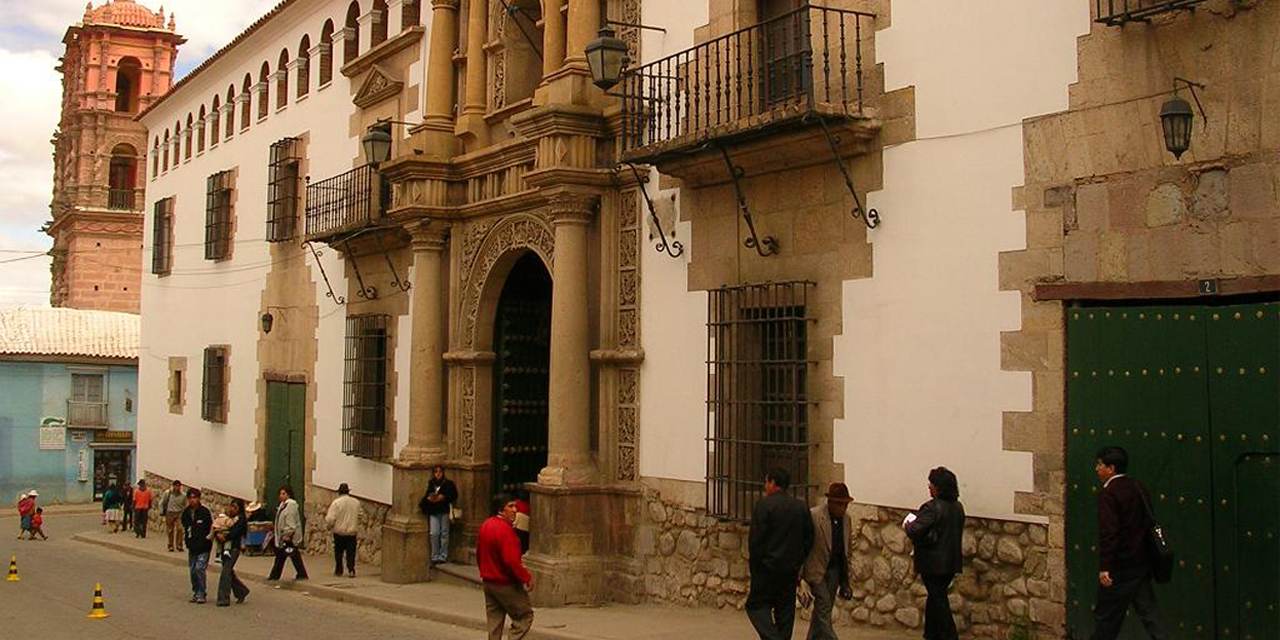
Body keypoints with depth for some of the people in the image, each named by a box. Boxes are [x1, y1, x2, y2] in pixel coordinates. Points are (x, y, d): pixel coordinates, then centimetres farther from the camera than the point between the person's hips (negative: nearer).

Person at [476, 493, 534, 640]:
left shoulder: (485, 526, 8)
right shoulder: (504, 529, -22)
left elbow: (479, 555, 17)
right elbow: (511, 560, -26)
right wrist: (526, 578, -17)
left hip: (488, 582, 9)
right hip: (506, 584, -9)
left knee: (494, 621, 14)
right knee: (525, 615, 3)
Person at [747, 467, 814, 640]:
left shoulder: (764, 505, -12)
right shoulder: (801, 507, 6)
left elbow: (755, 539, -14)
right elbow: (809, 539, 9)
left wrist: (754, 563, -2)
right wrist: (798, 562, 16)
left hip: (768, 567, -5)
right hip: (791, 569, 6)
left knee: (756, 605, 3)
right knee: (785, 610, 13)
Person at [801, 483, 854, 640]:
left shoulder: (846, 518, 4)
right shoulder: (813, 515, -16)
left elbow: (846, 547, 12)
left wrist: (845, 579, 12)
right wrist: (799, 573, -12)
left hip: (835, 568, 6)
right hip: (817, 568, -6)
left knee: (823, 609, 11)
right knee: (823, 606, -12)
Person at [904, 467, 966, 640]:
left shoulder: (932, 508, -21)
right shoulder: (958, 507, 5)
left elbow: (915, 532, -26)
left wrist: (908, 526, -3)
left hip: (934, 564, -8)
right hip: (951, 562, 8)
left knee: (938, 601, 2)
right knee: (936, 598, 19)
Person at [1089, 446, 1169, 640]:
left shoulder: (1108, 494, -16)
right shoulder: (1139, 488, 10)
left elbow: (1108, 533, -23)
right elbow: (1148, 524, 17)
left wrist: (1104, 567, -22)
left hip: (1120, 567, -8)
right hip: (1142, 562, 8)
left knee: (1105, 616, 5)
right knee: (1148, 611, 7)